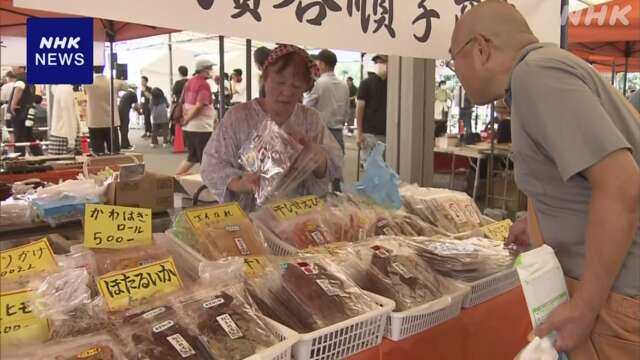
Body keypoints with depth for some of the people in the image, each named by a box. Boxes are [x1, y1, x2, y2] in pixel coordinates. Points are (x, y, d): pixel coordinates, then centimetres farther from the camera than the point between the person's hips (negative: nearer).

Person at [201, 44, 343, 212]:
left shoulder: (311, 119, 5)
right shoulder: (238, 116, -2)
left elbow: (332, 169, 0)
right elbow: (213, 165, -4)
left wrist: (310, 147, -18)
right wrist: (239, 183, -22)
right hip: (249, 216, -1)